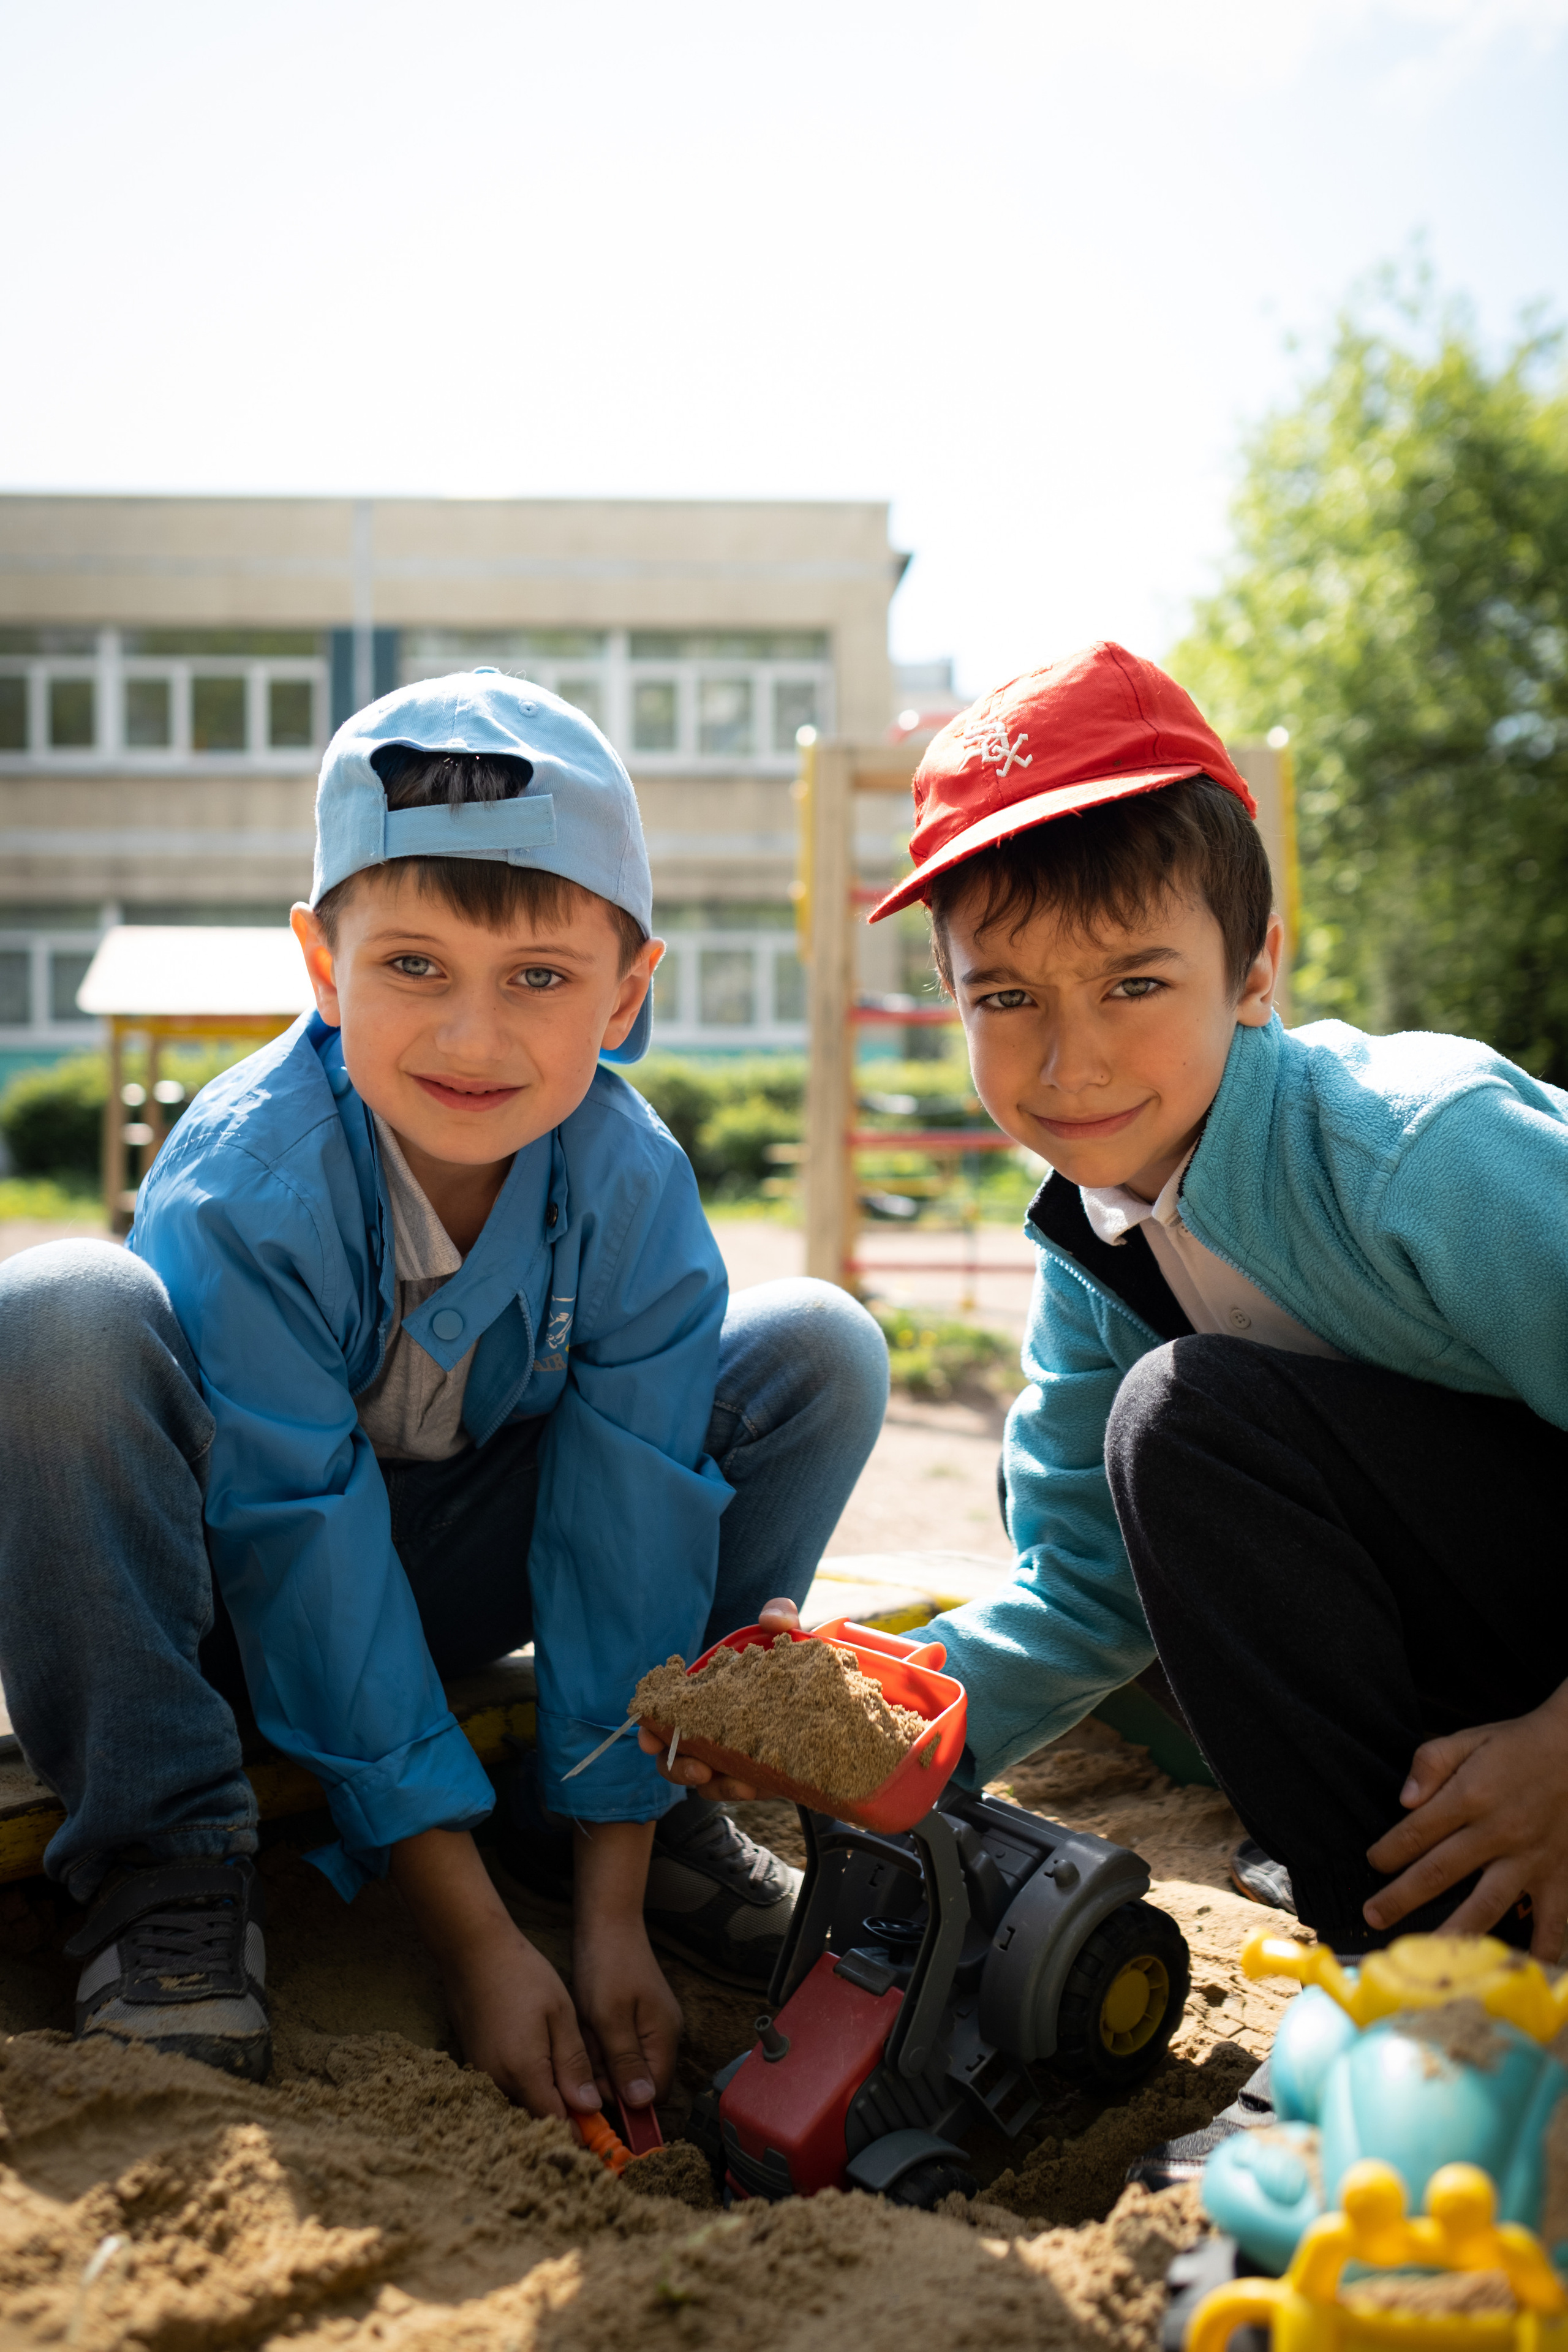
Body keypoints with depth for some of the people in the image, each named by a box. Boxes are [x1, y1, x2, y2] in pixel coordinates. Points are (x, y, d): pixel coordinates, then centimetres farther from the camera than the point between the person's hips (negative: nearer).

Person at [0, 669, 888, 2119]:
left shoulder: (633, 1188, -19)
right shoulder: (246, 1190, -29)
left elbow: (626, 1535, -18)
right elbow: (313, 1572, -30)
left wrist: (611, 1913, -18)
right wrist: (473, 1939, -30)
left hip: (455, 1556, 3)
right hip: (224, 1578, -3)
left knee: (820, 1351, -14)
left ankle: (580, 1809, -2)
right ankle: (162, 1859, -18)